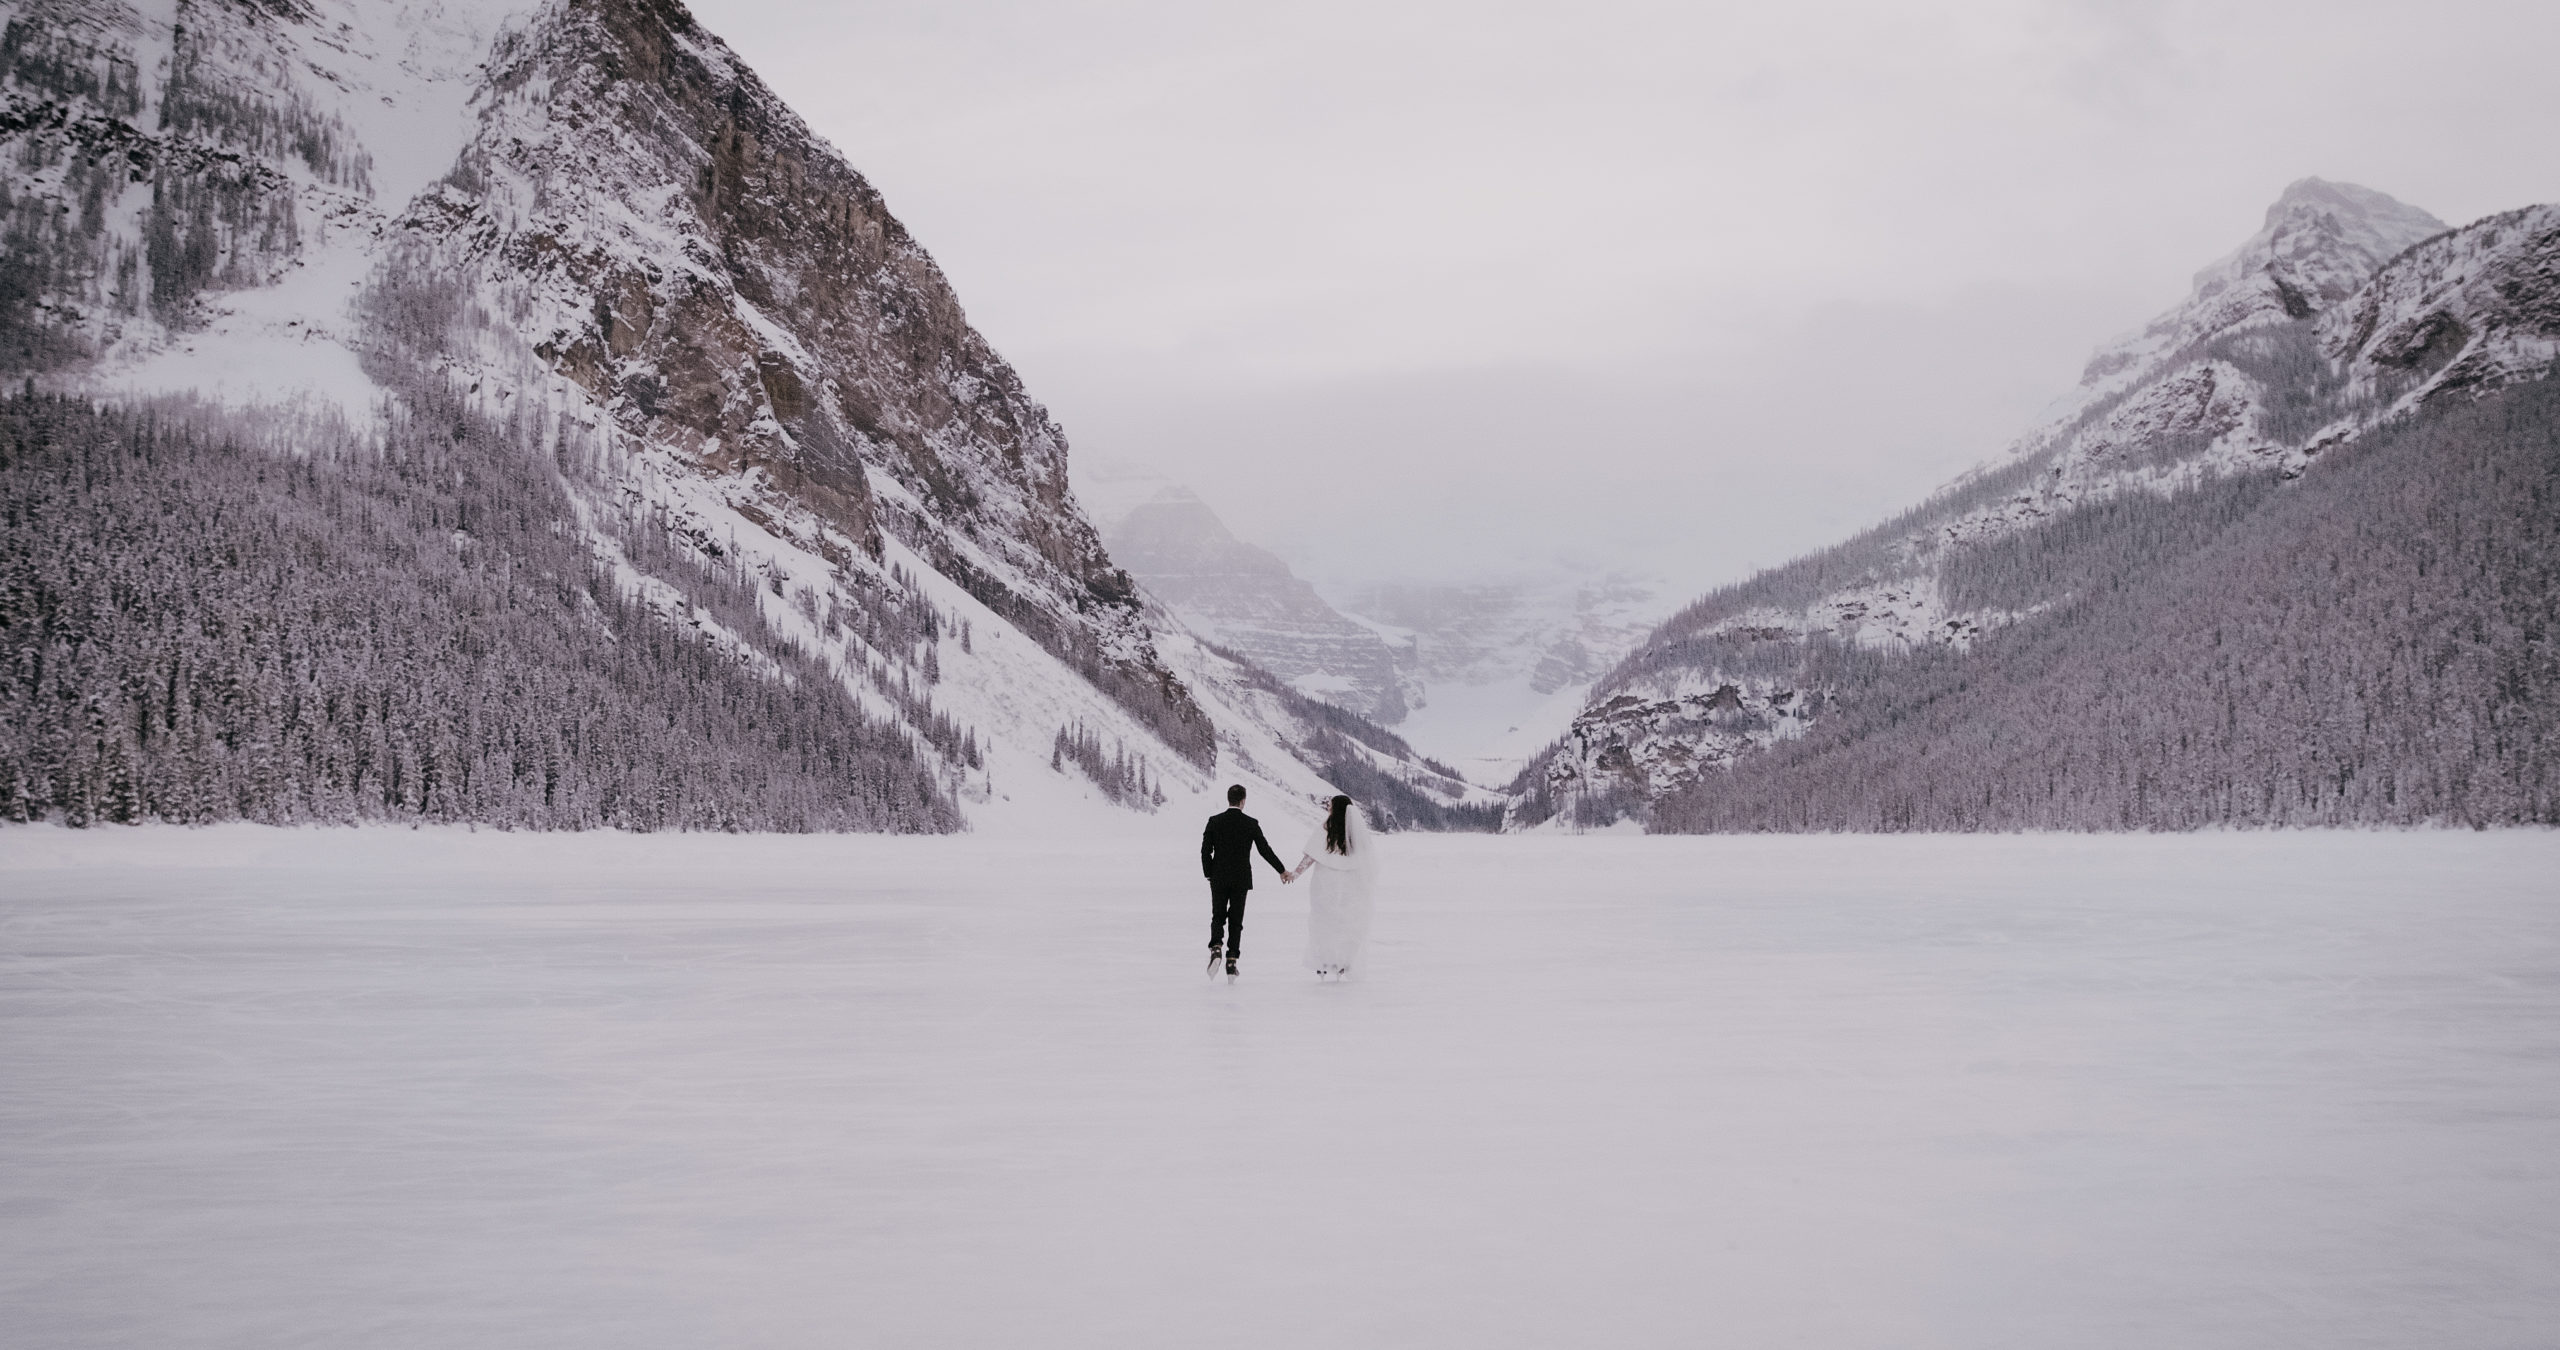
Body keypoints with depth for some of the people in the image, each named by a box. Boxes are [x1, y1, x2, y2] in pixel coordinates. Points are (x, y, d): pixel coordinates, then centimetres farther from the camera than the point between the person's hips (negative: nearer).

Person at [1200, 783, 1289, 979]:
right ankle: (1231, 961, 2)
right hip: (1241, 880, 0)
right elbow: (1265, 850, -2)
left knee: (1218, 917, 11)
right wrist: (1282, 871, 11)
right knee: (1236, 921, 7)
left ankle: (1216, 948, -15)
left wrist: (1209, 874, 6)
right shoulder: (1251, 824, -6)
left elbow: (1205, 850, -6)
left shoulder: (1214, 821, -4)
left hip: (1218, 879, 0)